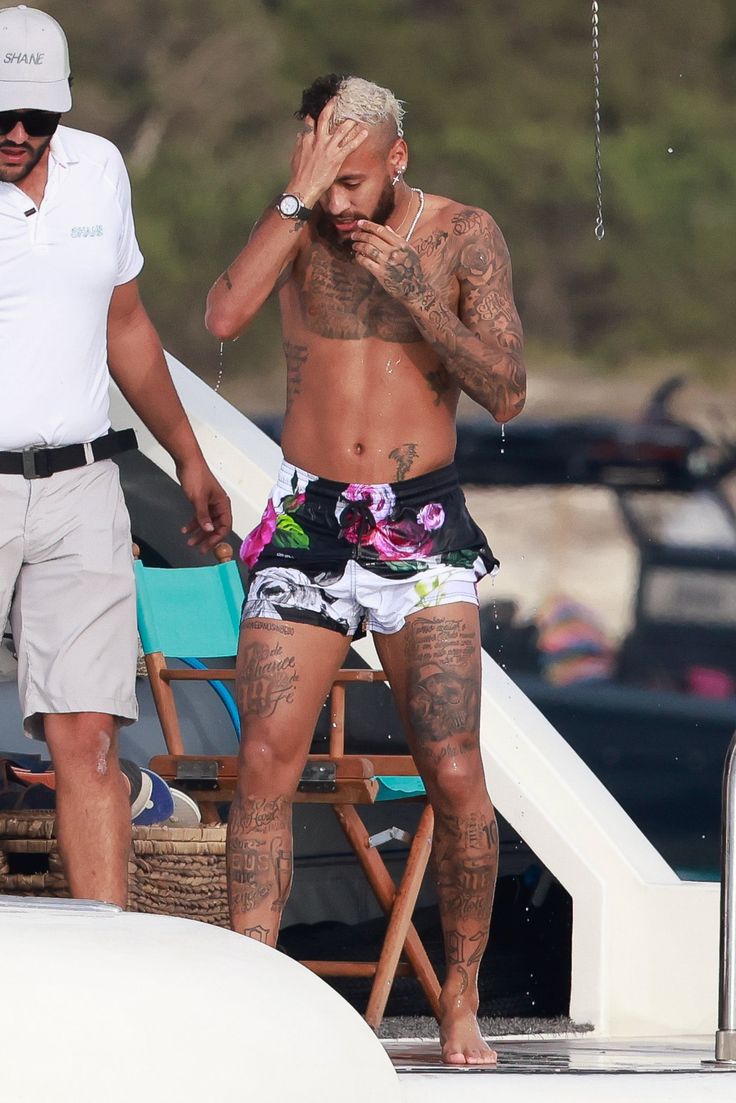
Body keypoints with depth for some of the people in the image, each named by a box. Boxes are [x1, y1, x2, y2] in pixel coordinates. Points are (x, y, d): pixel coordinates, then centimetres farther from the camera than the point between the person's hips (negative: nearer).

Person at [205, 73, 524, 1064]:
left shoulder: (462, 236, 1)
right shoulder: (299, 225, 2)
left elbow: (507, 394, -5)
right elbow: (225, 315, -16)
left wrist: (418, 297, -16)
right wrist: (297, 199, -19)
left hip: (423, 527, -1)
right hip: (306, 526, 1)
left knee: (454, 773, -11)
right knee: (267, 759, -10)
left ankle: (462, 1002, 2)